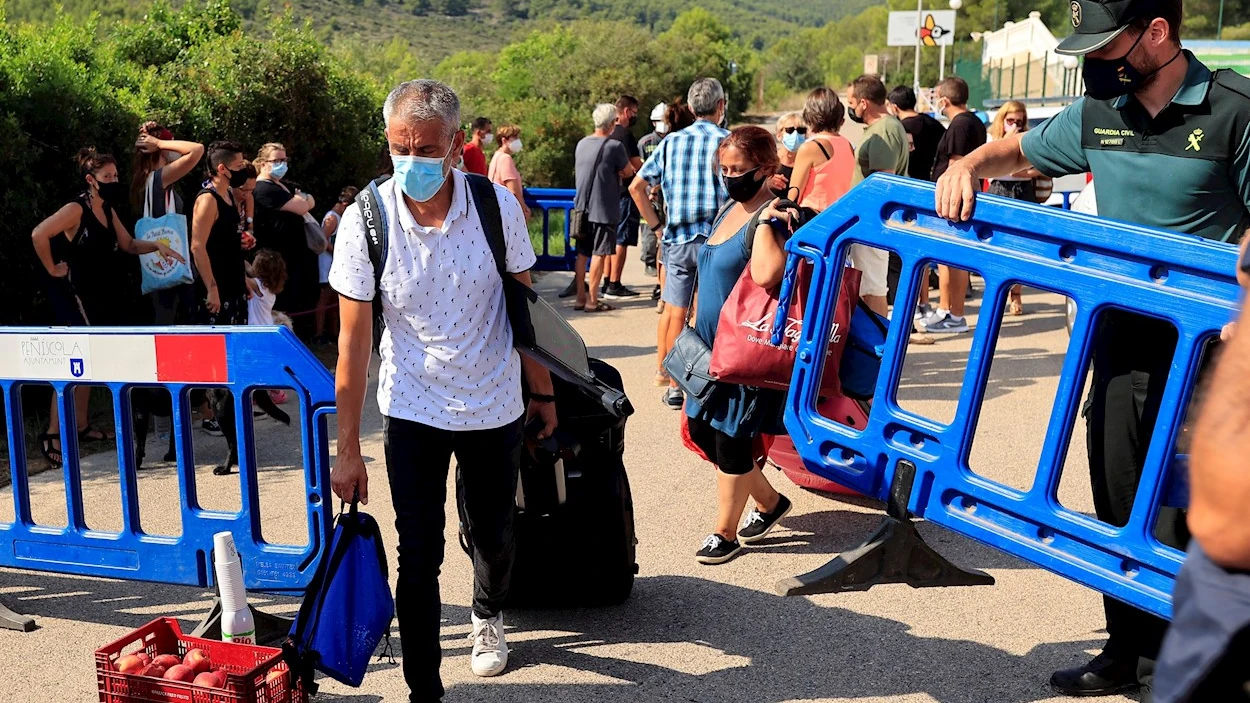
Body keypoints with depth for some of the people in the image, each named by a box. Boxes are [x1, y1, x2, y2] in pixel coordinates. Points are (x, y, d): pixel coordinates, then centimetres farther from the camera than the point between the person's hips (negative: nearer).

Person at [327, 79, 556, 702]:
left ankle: (487, 614, 50)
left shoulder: (497, 204, -13)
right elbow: (353, 339, -11)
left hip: (495, 407, 2)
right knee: (418, 556, -2)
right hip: (412, 410, -1)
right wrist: (348, 449, -9)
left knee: (494, 534, 18)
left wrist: (543, 392, 6)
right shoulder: (366, 219, -15)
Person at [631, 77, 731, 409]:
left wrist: (657, 225, 10)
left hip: (676, 239, 3)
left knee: (673, 310, 12)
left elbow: (637, 186, 6)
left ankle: (664, 373, 20)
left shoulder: (671, 141, 6)